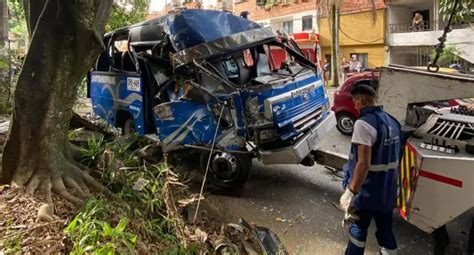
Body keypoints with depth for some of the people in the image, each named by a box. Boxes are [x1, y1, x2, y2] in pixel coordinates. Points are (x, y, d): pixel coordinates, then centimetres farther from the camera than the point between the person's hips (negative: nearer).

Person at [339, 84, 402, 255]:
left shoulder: (364, 123, -22)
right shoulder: (392, 122, 6)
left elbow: (363, 163, -29)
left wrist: (350, 192, -26)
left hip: (367, 191, -7)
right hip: (388, 190, 7)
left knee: (358, 228, 13)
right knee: (385, 229, 17)